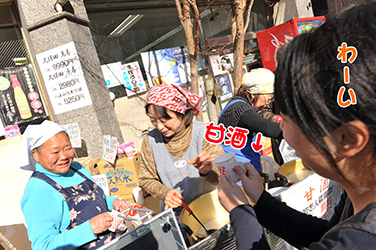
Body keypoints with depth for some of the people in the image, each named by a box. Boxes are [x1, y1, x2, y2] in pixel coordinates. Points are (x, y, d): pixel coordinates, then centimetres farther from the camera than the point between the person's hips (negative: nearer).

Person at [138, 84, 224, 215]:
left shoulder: (203, 133, -11)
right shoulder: (150, 140, -5)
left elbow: (221, 178, -16)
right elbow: (146, 180, 6)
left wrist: (207, 171, -38)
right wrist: (165, 193, -13)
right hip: (174, 214, 2)